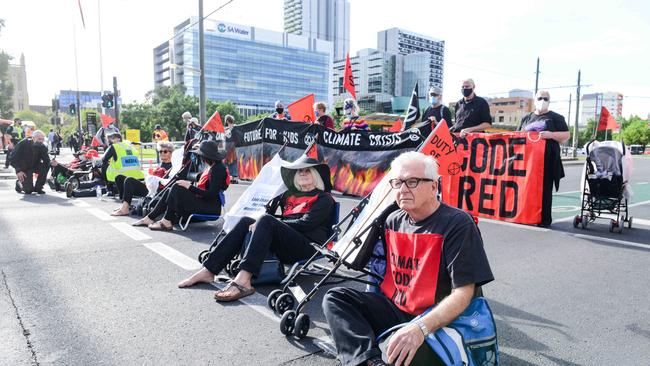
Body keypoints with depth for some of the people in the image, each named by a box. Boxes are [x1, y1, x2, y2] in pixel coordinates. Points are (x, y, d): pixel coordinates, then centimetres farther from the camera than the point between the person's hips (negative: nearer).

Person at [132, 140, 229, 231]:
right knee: (169, 191, 7)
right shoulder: (210, 167, 13)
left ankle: (166, 222, -11)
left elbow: (211, 194, -22)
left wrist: (190, 187, -17)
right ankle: (150, 218, 10)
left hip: (211, 208, -10)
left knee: (177, 188, -18)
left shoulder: (217, 169, -17)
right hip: (204, 202, 10)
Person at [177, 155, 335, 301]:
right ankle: (207, 271, -16)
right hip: (284, 249, 6)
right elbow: (268, 210, 15)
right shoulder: (289, 195, 26)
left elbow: (306, 223, -7)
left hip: (309, 247, -6)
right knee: (246, 221, -12)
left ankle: (243, 280, -41)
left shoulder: (325, 199, 7)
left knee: (266, 221, -27)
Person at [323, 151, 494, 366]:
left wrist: (421, 328, -32)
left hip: (437, 323, -7)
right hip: (393, 309, 7)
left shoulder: (458, 225, -13)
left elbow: (462, 294, -20)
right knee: (335, 297, -10)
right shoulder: (393, 221, 8)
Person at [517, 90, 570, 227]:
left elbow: (566, 135, 4)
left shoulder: (556, 117, 10)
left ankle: (545, 219, 0)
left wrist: (551, 135, -13)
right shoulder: (526, 118, 21)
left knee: (545, 188, -4)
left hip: (547, 159, -3)